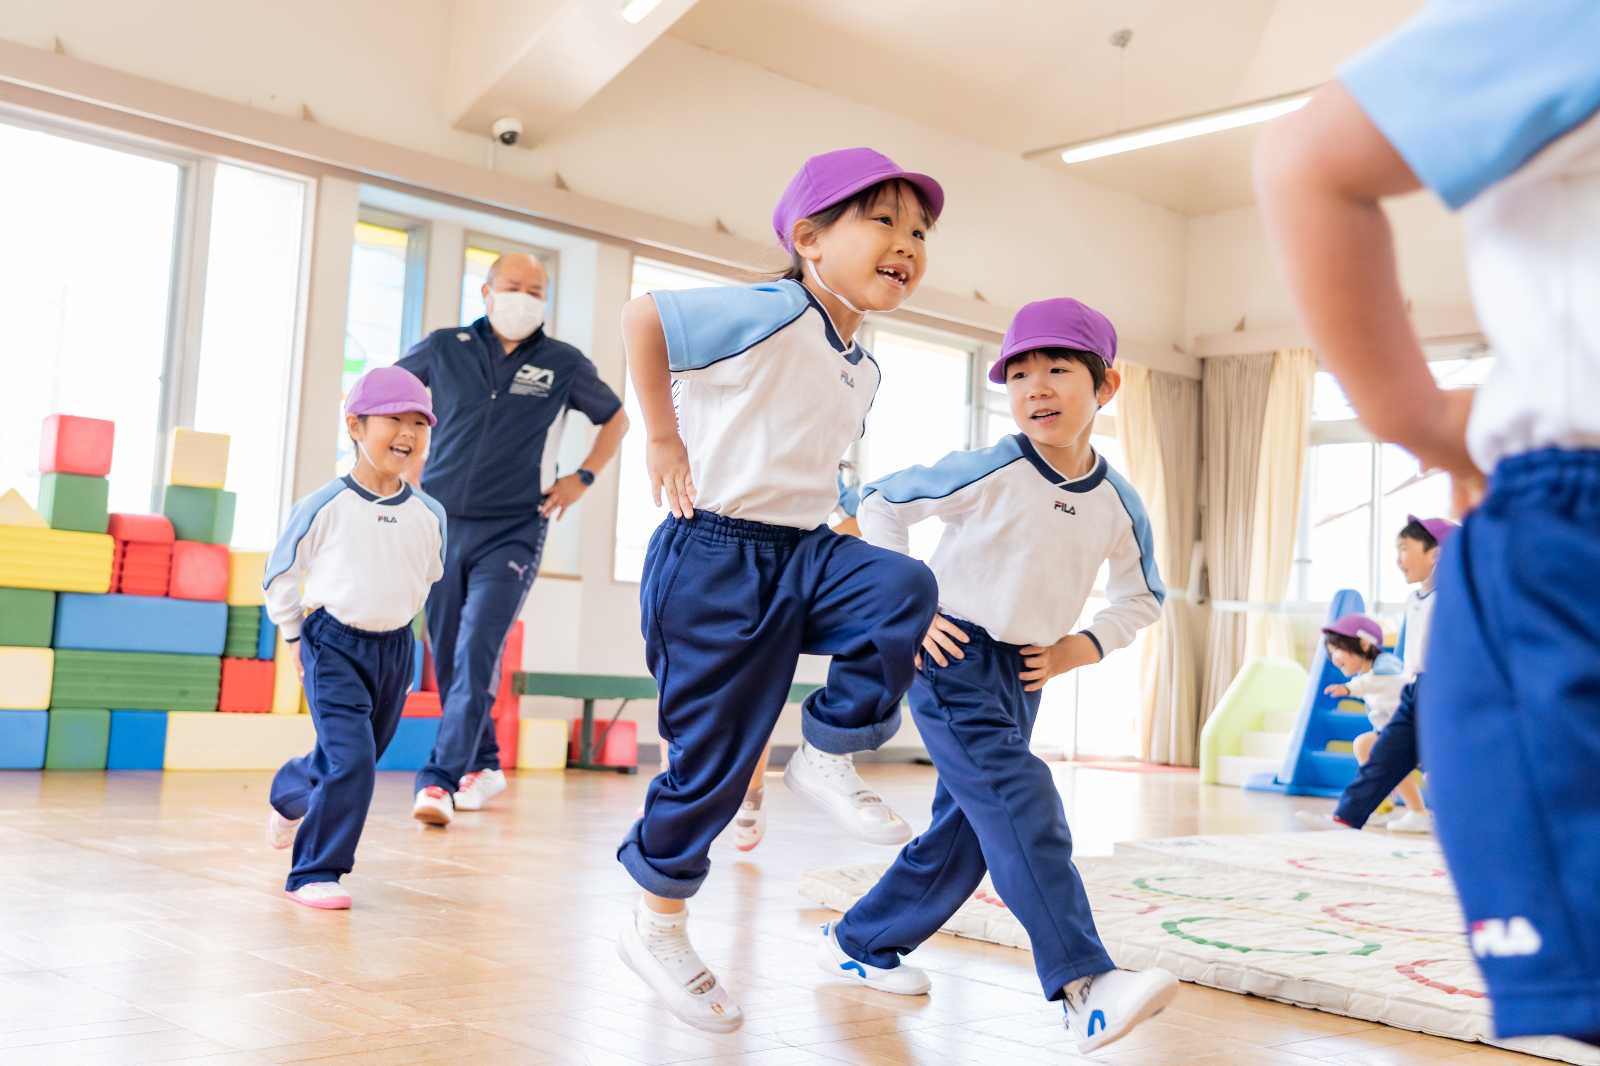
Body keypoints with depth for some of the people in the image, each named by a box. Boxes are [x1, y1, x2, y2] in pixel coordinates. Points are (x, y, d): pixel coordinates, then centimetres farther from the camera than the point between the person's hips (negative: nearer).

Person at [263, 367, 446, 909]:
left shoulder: (430, 514, -2)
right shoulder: (325, 506, -13)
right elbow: (281, 573, 0)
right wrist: (297, 634, 5)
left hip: (394, 648, 5)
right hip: (333, 642, -5)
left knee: (355, 759, 17)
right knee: (351, 759, -17)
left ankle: (290, 795, 52)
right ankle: (315, 873, 0)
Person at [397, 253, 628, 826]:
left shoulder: (564, 364, 1)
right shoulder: (444, 348, 3)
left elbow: (616, 419, 16)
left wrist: (581, 478, 6)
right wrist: (411, 462, 9)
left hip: (512, 532, -2)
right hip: (440, 521, 3)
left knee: (476, 656, -16)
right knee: (446, 660, 8)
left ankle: (440, 780, -14)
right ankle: (483, 766, 24)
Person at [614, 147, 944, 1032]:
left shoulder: (863, 369, 11)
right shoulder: (773, 315, -16)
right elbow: (642, 319, -18)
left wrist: (821, 527, 15)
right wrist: (664, 438, -16)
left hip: (802, 552, 7)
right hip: (714, 560, -7)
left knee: (904, 588, -22)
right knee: (712, 757, 0)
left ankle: (828, 754, 0)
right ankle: (657, 927, 22)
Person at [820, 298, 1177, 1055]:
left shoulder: (1119, 505, -3)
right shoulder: (989, 473, -16)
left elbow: (1143, 596, 15)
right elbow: (880, 504, -5)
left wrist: (1085, 646, -1)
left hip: (1024, 676, 7)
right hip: (953, 655, -6)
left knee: (965, 829, 11)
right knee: (1021, 808, -21)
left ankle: (860, 943, 29)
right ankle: (1084, 988, -26)